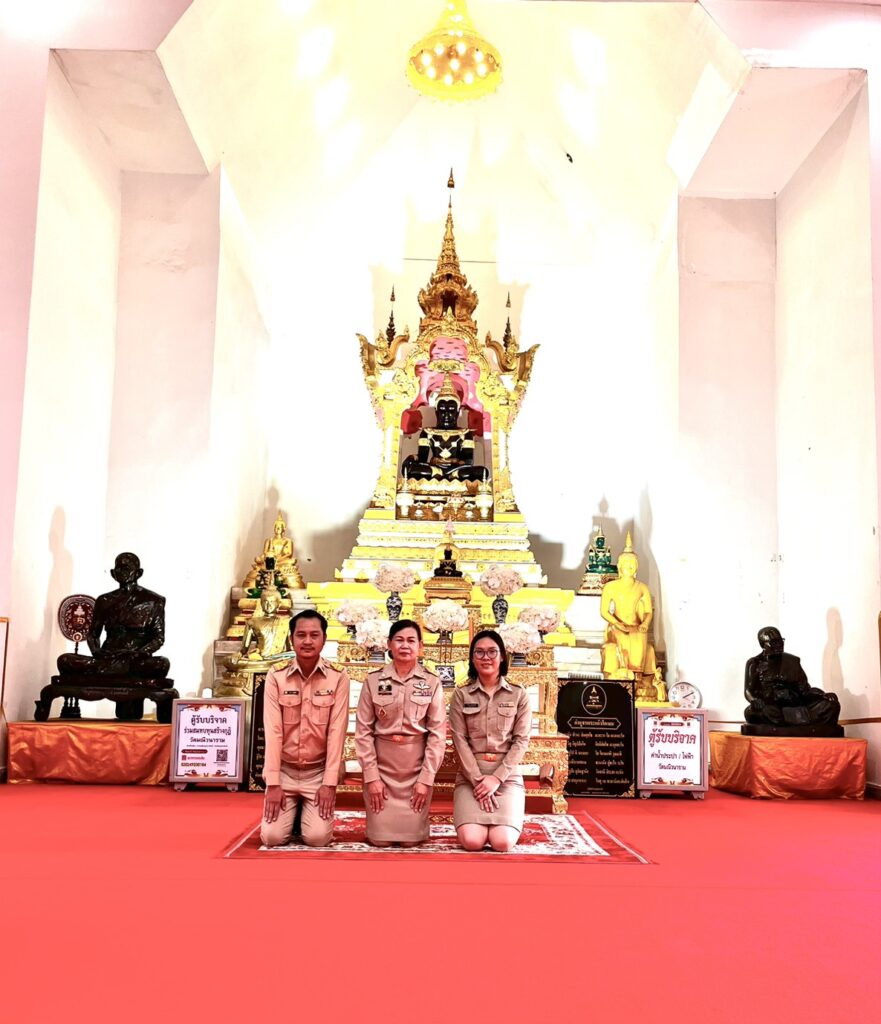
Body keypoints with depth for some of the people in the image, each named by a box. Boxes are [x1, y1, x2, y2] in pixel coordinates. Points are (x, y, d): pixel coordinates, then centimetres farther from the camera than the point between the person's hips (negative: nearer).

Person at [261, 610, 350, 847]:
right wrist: (273, 783, -13)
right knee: (272, 836, -10)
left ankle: (309, 814, 21)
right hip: (284, 771, 1)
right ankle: (292, 812, 23)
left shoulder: (338, 679, -7)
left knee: (317, 837, -13)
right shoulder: (275, 677, -6)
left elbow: (336, 732, -10)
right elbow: (273, 731, -9)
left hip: (318, 772, -1)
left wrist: (329, 783, -13)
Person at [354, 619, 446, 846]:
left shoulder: (432, 683, -2)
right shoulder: (373, 681, -2)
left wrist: (426, 778, -8)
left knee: (410, 838, -1)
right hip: (381, 764, 0)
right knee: (380, 838, 1)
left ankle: (414, 825, 33)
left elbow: (438, 733, -3)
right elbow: (363, 731, -3)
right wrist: (371, 776, -8)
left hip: (417, 766, 0)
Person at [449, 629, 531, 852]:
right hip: (470, 775, 0)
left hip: (507, 775, 0)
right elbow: (460, 740, -2)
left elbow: (521, 740, -1)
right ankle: (478, 819, 15)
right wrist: (478, 779, -12)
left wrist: (497, 778, -11)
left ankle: (504, 819, 16)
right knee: (472, 841, -21)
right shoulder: (461, 695, 4)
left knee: (503, 842, -20)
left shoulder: (519, 695, 5)